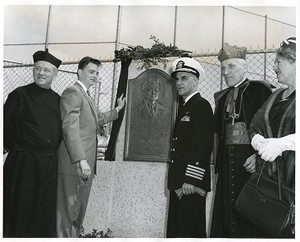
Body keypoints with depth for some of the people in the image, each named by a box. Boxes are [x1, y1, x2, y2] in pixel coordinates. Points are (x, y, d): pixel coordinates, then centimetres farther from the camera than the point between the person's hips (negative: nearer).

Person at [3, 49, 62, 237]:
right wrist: (17, 149, 1)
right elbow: (7, 127, -3)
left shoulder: (57, 99, 10)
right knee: (21, 209, 4)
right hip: (23, 163, -4)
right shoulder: (20, 94, -3)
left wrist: (51, 152, 8)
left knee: (45, 212, 11)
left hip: (50, 164, 4)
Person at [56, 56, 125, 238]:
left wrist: (118, 109, 35)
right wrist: (81, 160, -27)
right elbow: (70, 129, -22)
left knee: (79, 211, 16)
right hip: (75, 165, -10)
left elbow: (99, 119, 38)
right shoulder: (72, 93, -11)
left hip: (86, 163, 10)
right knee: (67, 211, -2)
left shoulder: (87, 97, 21)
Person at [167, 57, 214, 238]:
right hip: (179, 182, 9)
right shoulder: (184, 107, 19)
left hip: (191, 184, -9)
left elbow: (202, 145, -17)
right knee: (175, 230, 13)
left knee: (190, 230, -2)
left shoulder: (201, 105, -8)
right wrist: (177, 181, 15)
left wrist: (190, 180, -20)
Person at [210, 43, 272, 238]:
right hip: (227, 162, 6)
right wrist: (217, 162, 12)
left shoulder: (260, 89, -1)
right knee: (225, 214, 7)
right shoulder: (222, 97, 17)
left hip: (250, 162, -5)